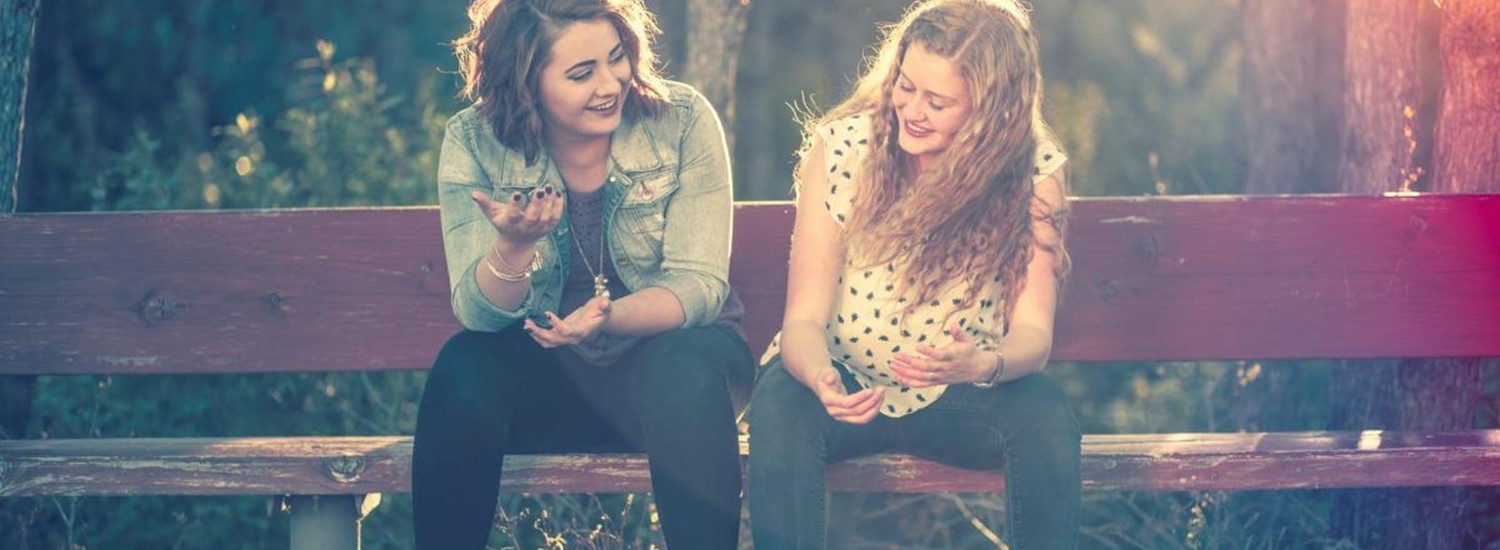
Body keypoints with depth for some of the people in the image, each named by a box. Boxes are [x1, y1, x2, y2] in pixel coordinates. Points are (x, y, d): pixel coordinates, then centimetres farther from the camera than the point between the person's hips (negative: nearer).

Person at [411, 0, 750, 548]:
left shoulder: (682, 121, -12)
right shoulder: (475, 143, -10)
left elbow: (698, 283, -15)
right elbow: (480, 313, -13)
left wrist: (610, 316, -35)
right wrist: (514, 246, -35)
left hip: (664, 345, -1)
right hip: (542, 365, 1)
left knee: (684, 372, -34)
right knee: (464, 372, -29)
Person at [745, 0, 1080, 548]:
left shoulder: (1034, 170, -12)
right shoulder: (840, 148, -15)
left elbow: (1032, 332, -15)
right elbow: (804, 318, -16)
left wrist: (982, 364, -39)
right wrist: (823, 379, -40)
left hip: (961, 395, 1)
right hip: (843, 385, -1)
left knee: (1045, 413, -29)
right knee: (779, 405, -33)